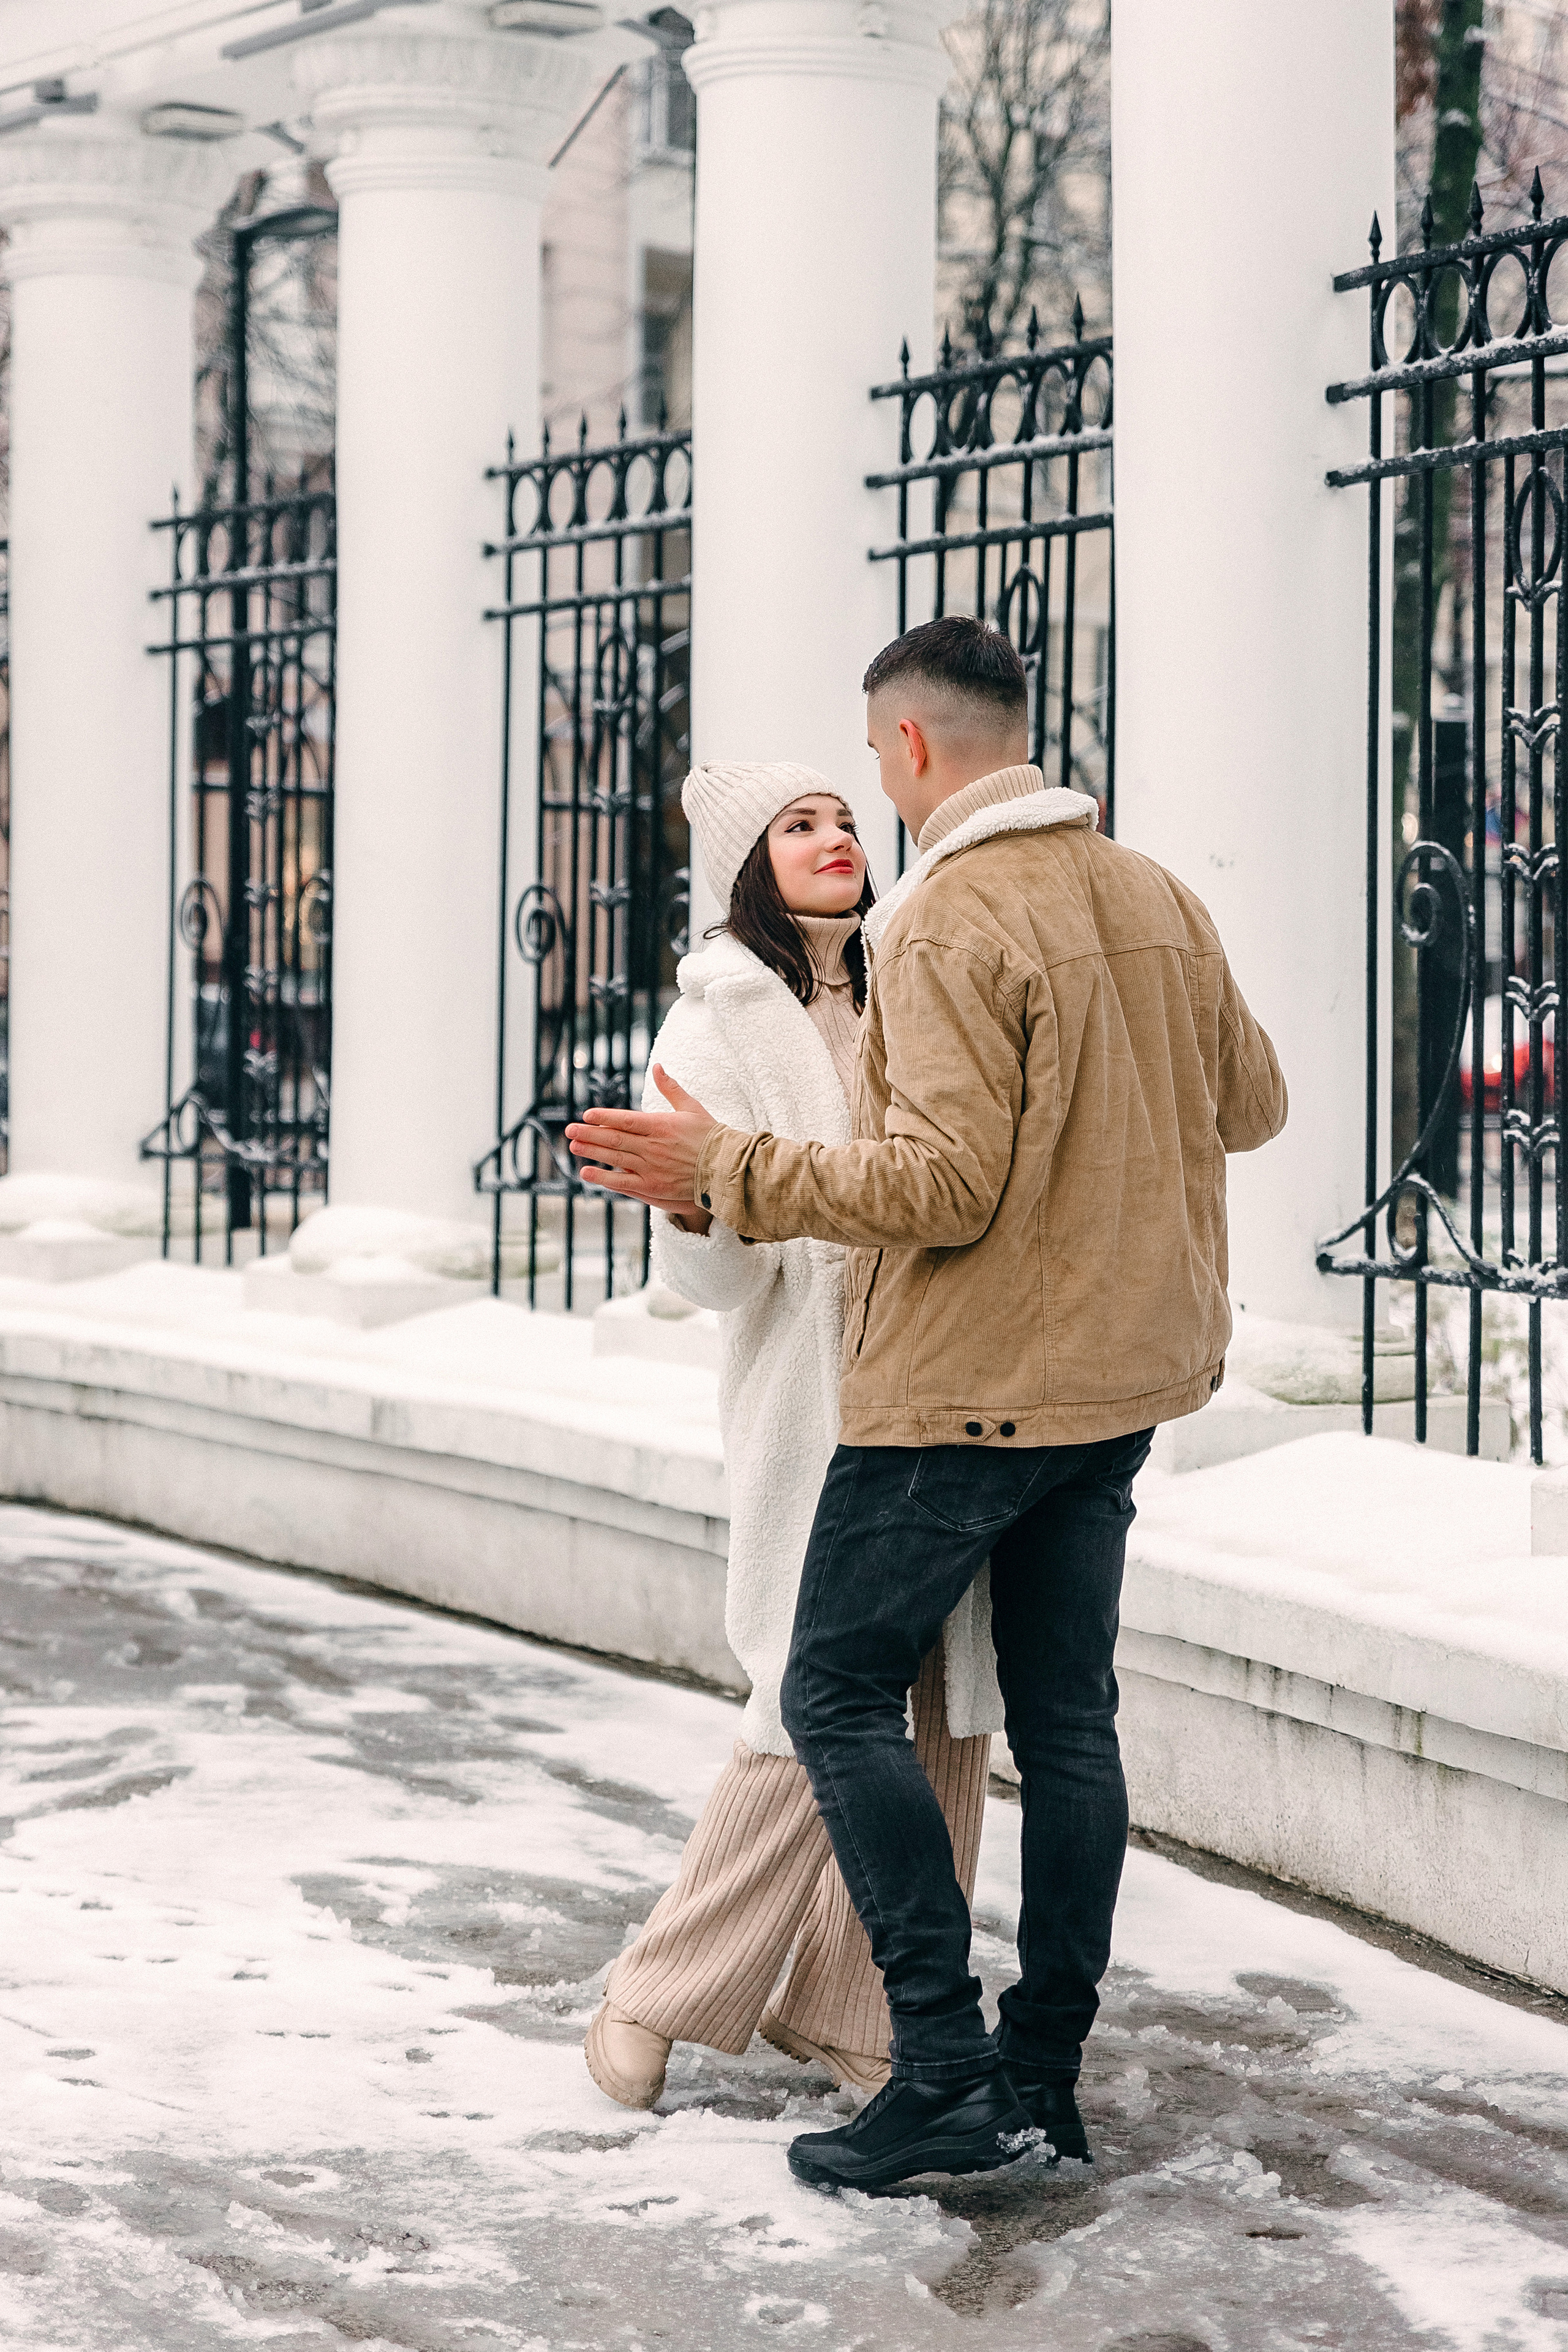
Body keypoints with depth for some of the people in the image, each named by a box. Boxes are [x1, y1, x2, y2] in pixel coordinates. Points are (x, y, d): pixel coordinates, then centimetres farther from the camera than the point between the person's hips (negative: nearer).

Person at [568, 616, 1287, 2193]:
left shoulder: (949, 924, -17)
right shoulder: (1156, 899, 9)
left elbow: (945, 1182, -23)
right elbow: (1250, 1106, 18)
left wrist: (728, 1168, -16)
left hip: (965, 1385, -8)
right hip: (1123, 1374, 8)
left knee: (840, 1698, 0)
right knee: (1065, 1717, 12)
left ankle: (946, 2072, -4)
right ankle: (1043, 2075, 17)